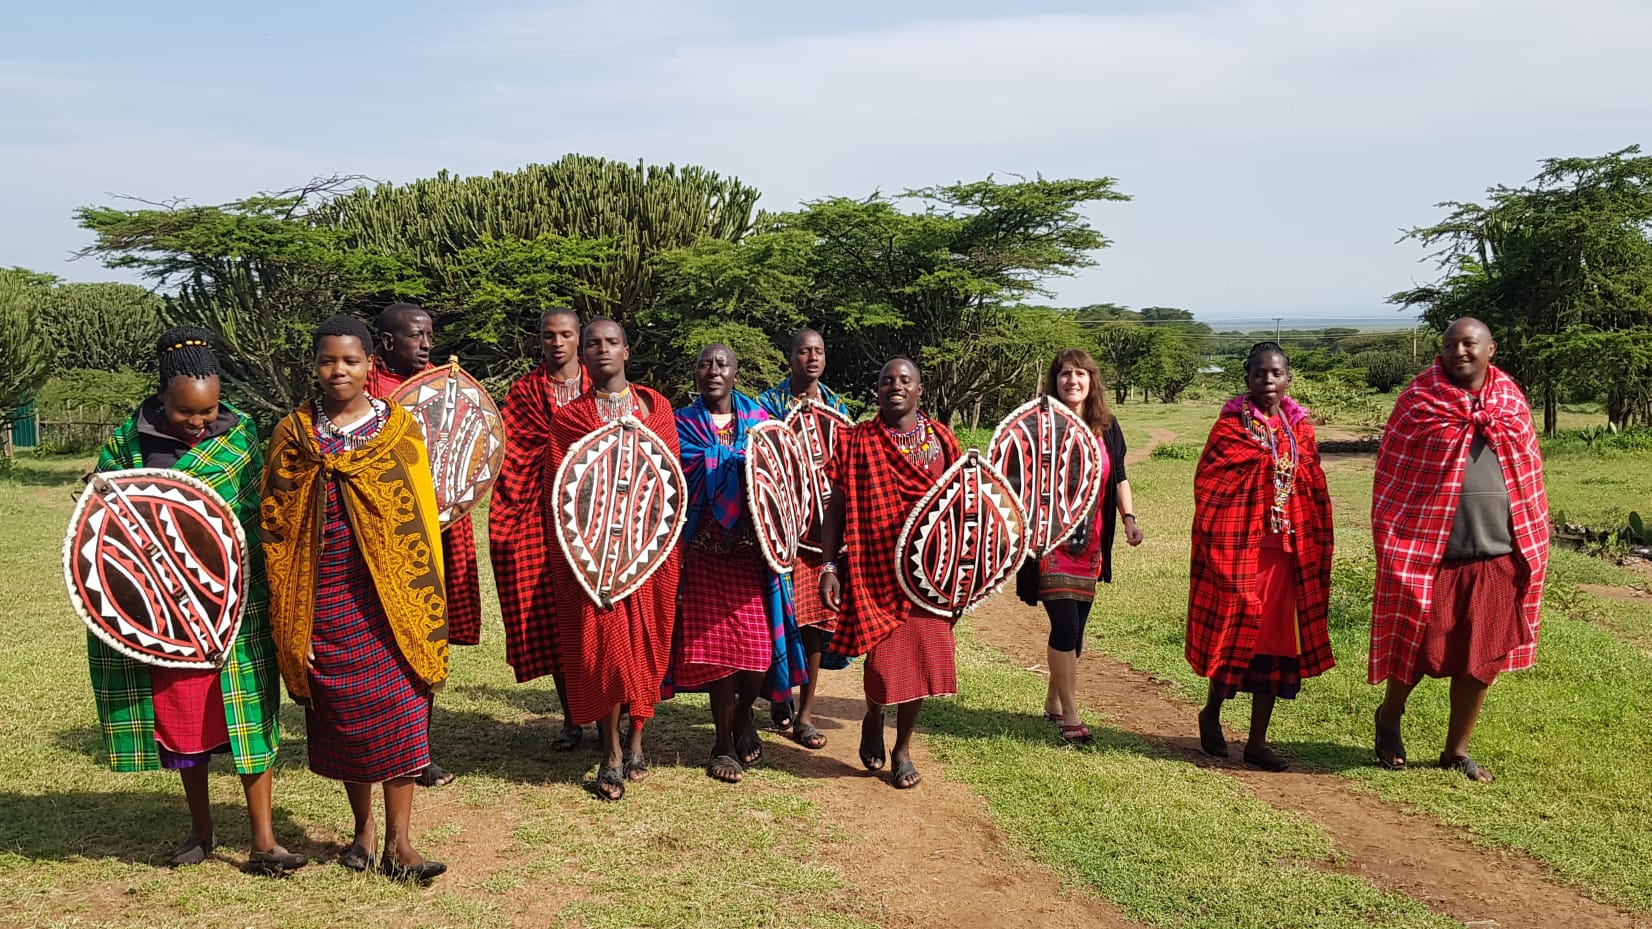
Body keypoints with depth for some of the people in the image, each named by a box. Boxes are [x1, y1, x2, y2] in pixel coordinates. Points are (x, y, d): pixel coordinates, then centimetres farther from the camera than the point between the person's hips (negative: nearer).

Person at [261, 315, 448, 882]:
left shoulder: (399, 429, 2)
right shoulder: (292, 433, 5)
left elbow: (421, 515, 1)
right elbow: (273, 520, 6)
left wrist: (426, 596, -5)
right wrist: (284, 606, 1)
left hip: (389, 593, -1)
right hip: (323, 596, 2)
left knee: (397, 706, -5)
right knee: (341, 709, 8)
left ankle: (398, 842, 2)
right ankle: (363, 825, 25)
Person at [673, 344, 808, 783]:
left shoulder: (758, 419, 12)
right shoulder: (684, 423, 8)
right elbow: (697, 475, -4)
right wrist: (746, 459, -14)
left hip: (752, 549, 1)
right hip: (707, 552, -1)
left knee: (759, 645, -3)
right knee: (717, 644, -3)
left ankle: (743, 717, 25)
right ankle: (724, 743, 14)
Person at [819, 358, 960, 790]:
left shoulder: (940, 439, 6)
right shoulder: (856, 441, 0)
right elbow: (836, 507, 0)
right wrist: (828, 565, -7)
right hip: (874, 567, -2)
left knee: (920, 658, 3)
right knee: (883, 661, -5)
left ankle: (903, 748, 24)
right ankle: (873, 717, 30)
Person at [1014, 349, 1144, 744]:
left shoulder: (1106, 427, 6)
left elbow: (1119, 476, 15)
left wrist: (1129, 518, 3)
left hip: (1089, 543, 5)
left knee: (1076, 626, 10)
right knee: (1065, 624, -10)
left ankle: (1054, 701, 29)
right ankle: (1070, 716, 1)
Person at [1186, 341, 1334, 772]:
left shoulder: (1300, 428, 9)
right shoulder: (1231, 426, -3)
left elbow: (1315, 492, 13)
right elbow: (1208, 485, -5)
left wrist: (1314, 551, 8)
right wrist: (1216, 545, -11)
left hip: (1285, 548, 4)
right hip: (1238, 544, -4)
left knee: (1276, 638, 5)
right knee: (1235, 630, 0)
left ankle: (1257, 740, 14)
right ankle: (1212, 714, 26)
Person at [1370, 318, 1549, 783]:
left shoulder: (1511, 400, 8)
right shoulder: (1418, 399, -3)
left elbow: (1529, 472, 13)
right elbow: (1391, 474, -2)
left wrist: (1532, 546, 9)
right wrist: (1393, 547, -5)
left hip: (1498, 554, 4)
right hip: (1428, 551, -3)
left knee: (1481, 657, 7)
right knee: (1419, 648, 2)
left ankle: (1457, 750, 23)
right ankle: (1389, 718, 31)